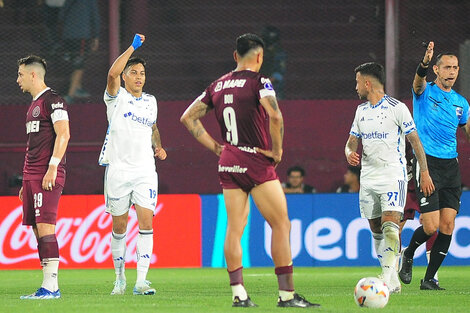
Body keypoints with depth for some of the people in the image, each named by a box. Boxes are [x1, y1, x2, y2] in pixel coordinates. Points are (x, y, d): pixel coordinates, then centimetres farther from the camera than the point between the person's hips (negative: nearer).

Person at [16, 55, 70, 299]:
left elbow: (63, 134, -15)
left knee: (45, 227, -14)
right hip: (32, 176, 10)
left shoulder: (52, 100, -6)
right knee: (38, 230, 6)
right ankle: (51, 287, 6)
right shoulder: (34, 105, 22)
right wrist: (26, 182, 23)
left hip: (48, 175, -10)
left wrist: (52, 167, -22)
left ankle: (50, 286, -16)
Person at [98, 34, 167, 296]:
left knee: (146, 222, -11)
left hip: (145, 170, 2)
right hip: (118, 169, -2)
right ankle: (120, 277, 21)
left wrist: (158, 146, 11)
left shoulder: (150, 101, 13)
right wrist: (133, 46, -17)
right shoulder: (116, 97, 0)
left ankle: (141, 281, -12)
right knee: (119, 226, 5)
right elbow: (113, 73, -21)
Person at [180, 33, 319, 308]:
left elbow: (189, 117, 14)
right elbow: (275, 115, -26)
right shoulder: (258, 82, -10)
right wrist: (277, 150, -12)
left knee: (234, 229, 7)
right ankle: (287, 294, -4)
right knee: (281, 225, 0)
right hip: (257, 162, -6)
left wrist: (215, 147, 12)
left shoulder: (218, 86, 10)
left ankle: (238, 293, 3)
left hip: (228, 163, 6)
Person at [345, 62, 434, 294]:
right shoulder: (361, 111, 13)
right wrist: (350, 153, -5)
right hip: (368, 177, 7)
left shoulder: (397, 108, -6)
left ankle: (389, 276, -27)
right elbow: (352, 141, 19)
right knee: (376, 231, 6)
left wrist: (424, 173, -5)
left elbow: (415, 140, -3)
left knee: (390, 225, -20)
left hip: (393, 176, -7)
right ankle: (391, 280, 13)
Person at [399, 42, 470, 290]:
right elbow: (418, 80, -23)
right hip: (427, 162, -5)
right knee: (431, 226, -11)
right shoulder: (425, 92, 0)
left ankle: (429, 279, 9)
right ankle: (408, 255, 19)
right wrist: (425, 62, -44)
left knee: (447, 226, -1)